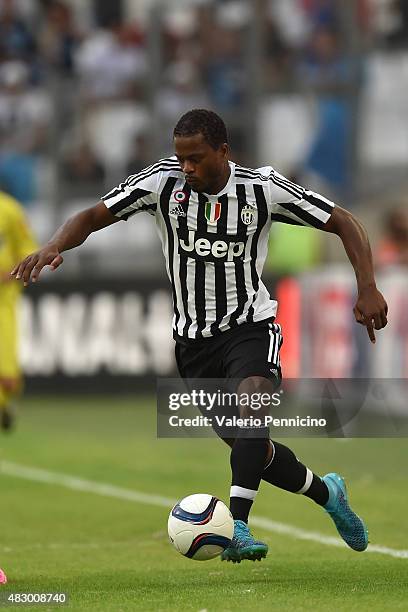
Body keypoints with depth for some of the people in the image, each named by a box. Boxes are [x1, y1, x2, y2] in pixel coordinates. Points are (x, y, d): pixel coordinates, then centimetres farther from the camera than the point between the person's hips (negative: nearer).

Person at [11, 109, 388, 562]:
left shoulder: (263, 189, -11)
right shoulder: (164, 181, -9)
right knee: (252, 450, 7)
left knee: (251, 409, -32)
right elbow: (92, 217, -13)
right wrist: (54, 247, -34)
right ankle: (326, 494, 34)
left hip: (250, 326, -3)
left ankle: (236, 526, -39)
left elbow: (344, 223, -2)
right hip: (193, 339, 3)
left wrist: (368, 288, -13)